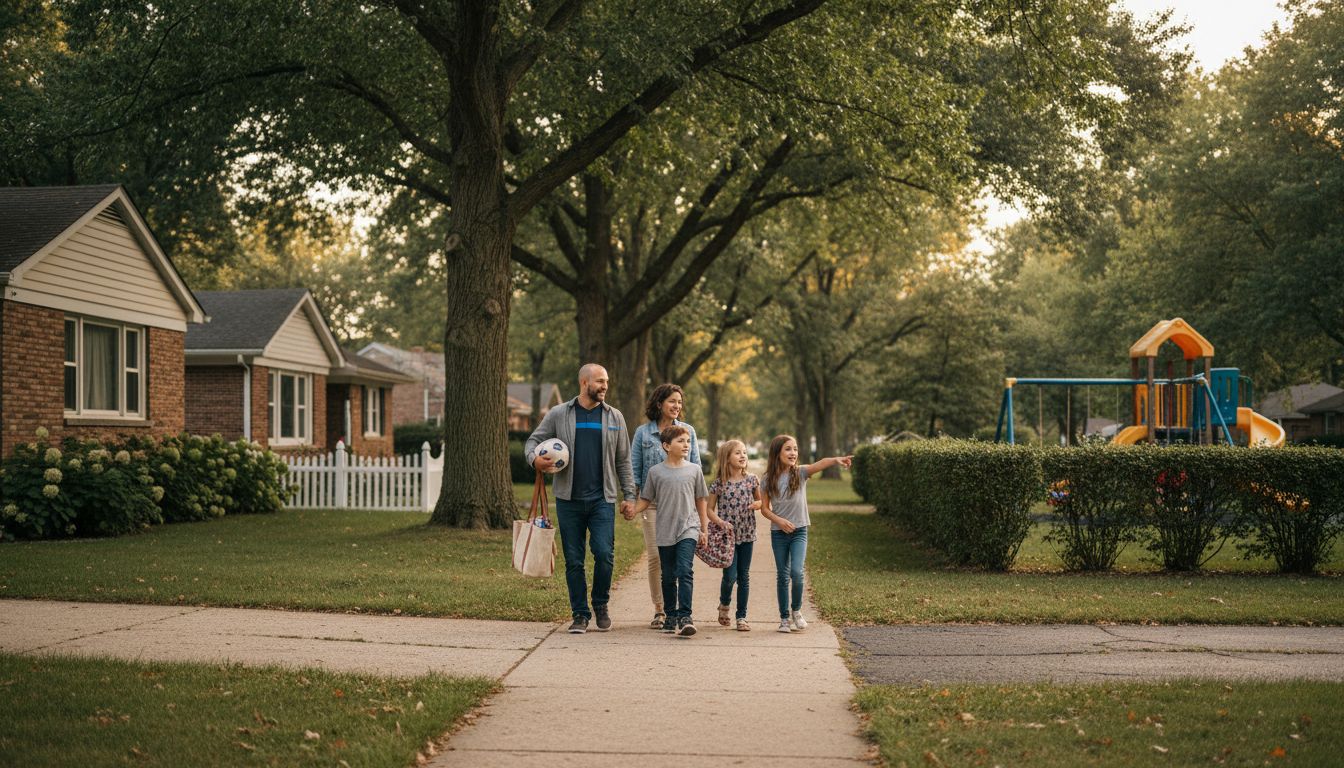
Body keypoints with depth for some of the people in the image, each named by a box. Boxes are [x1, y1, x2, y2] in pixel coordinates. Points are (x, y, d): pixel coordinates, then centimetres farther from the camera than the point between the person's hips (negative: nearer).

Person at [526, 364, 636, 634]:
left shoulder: (614, 417, 9)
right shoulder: (559, 414, 4)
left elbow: (623, 461, 11)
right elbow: (533, 439, 10)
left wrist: (629, 495, 5)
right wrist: (534, 458, -13)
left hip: (602, 499, 0)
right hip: (569, 500, 0)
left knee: (605, 553, -11)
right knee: (573, 560, 3)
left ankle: (601, 604, 12)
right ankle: (580, 614, 14)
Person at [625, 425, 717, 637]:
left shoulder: (694, 470, 4)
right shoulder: (656, 472, 2)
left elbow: (701, 501, 11)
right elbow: (646, 499, 7)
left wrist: (703, 530, 11)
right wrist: (633, 511, -13)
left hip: (688, 530, -1)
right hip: (665, 532, 1)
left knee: (685, 571, -16)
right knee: (668, 577, 10)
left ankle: (684, 616, -18)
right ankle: (671, 616, 23)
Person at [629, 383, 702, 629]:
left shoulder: (688, 431, 8)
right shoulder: (643, 433, 5)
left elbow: (696, 468, 11)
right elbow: (634, 469, 7)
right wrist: (633, 500, 1)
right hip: (652, 502, -1)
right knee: (655, 556, -3)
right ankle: (659, 609, 7)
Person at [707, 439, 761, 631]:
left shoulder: (752, 480, 2)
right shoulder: (719, 483, -5)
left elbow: (760, 500, 16)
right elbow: (710, 509, 1)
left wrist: (755, 504, -6)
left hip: (747, 534, 2)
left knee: (744, 576, 6)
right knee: (730, 575, -8)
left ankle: (742, 616, 15)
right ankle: (724, 604, 22)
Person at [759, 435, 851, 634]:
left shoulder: (800, 473, -5)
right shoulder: (770, 479, -1)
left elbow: (819, 464, -26)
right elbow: (764, 508, 3)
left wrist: (836, 460, -45)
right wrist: (779, 520, -15)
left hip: (799, 531, -1)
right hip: (778, 533, 1)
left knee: (796, 572, -15)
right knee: (782, 576, 6)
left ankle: (796, 610, 8)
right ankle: (785, 618, 17)